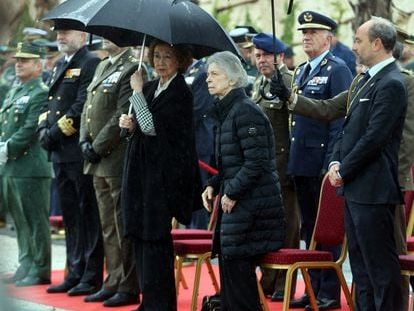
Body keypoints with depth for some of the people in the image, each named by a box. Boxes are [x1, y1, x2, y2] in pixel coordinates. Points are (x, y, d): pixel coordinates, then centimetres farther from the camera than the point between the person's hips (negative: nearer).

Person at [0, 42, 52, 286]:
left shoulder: (41, 93, -10)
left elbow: (31, 129, -18)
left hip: (32, 167, -9)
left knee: (36, 220, -4)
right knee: (20, 220, 14)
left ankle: (40, 270, 1)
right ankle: (26, 265, 22)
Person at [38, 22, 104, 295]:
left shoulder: (91, 64, -10)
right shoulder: (60, 66, 19)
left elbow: (83, 106, -17)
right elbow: (51, 102, 21)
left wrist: (58, 130, -15)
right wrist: (44, 128, 4)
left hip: (81, 151, -9)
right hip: (61, 154, 9)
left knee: (88, 215, -3)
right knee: (70, 216, 13)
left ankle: (92, 278, 1)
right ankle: (75, 273, 20)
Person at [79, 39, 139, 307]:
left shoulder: (132, 68, -12)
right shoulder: (102, 67, 17)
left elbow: (123, 115, -17)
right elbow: (89, 107, 18)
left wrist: (97, 147, -14)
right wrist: (85, 141, 3)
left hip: (118, 161, -9)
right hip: (100, 163, 9)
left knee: (123, 227, -3)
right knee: (109, 227, 13)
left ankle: (129, 287, 2)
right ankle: (114, 282, 20)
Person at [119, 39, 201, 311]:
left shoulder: (181, 93, -11)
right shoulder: (151, 87, 13)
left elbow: (153, 126, -21)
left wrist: (137, 90, -14)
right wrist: (130, 124, 2)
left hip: (164, 174, -8)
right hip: (142, 171, 8)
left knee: (154, 237, -7)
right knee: (140, 235, 9)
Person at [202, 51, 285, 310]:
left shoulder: (245, 111, -14)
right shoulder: (226, 111, 16)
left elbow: (257, 162, -20)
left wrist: (232, 193, -15)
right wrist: (214, 186, 8)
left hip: (252, 208, -9)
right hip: (236, 204, 9)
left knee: (237, 267, -7)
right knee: (228, 266, 10)